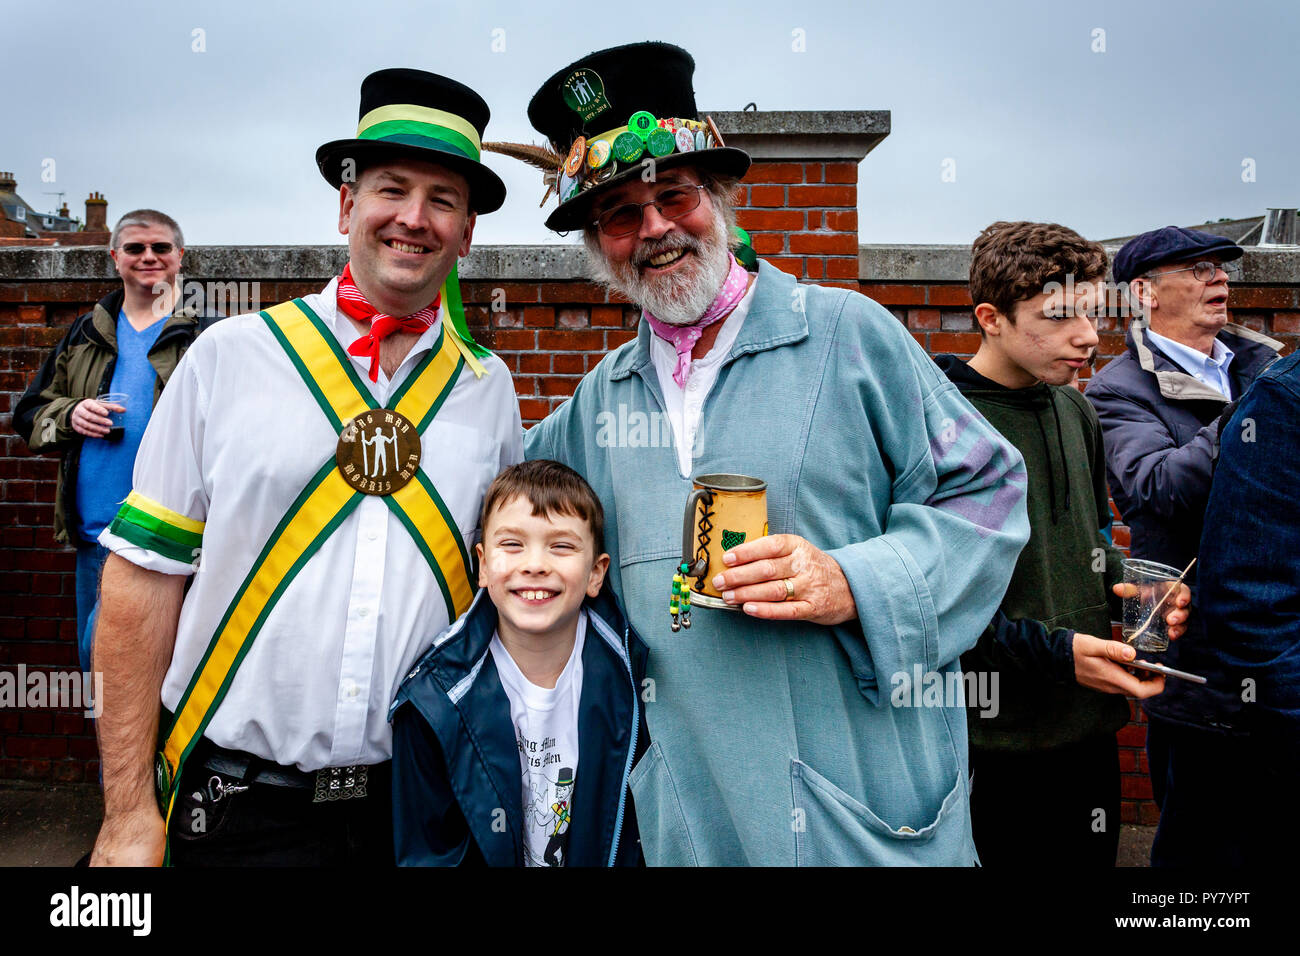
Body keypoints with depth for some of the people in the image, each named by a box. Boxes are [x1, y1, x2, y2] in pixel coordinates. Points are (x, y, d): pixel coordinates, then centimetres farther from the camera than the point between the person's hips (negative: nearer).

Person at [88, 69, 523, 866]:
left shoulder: (488, 388, 2)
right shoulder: (229, 358, -3)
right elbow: (146, 574, -3)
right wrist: (130, 813, -4)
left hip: (419, 800, 2)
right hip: (241, 799, -1)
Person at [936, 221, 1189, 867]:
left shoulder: (1076, 412, 10)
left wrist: (1128, 588, 2)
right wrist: (1055, 651, -22)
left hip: (1087, 719, 7)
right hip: (988, 734, -7)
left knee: (1090, 854, 19)